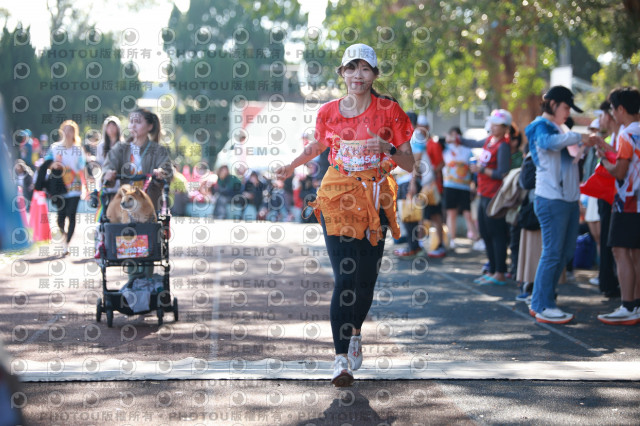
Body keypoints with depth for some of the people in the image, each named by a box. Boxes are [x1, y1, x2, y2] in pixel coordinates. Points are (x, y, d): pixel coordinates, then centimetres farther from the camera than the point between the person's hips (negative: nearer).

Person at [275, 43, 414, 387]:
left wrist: (388, 149, -19)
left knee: (366, 277, 4)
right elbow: (318, 145, 25)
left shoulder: (388, 110, 0)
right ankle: (341, 358, -9)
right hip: (338, 197, 0)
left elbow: (409, 163, -1)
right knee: (345, 277, -11)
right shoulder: (329, 112, 4)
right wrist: (292, 166, 12)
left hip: (375, 198, 1)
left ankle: (354, 333, 35)